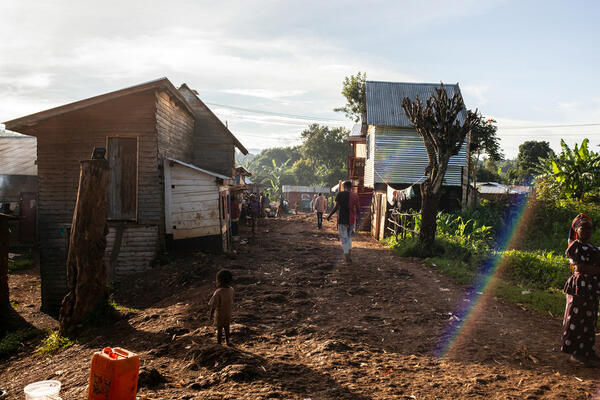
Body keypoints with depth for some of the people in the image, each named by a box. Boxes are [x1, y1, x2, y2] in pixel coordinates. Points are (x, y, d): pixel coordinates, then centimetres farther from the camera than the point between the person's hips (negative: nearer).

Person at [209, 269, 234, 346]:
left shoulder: (218, 292, -31)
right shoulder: (231, 290, -14)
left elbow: (213, 306, -23)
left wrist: (211, 315, -10)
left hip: (220, 314, -5)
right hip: (228, 313, 5)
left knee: (219, 329, 16)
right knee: (226, 327, 24)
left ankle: (219, 342, 34)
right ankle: (227, 340, 40)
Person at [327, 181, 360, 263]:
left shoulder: (340, 194, -6)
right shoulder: (355, 196, 3)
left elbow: (337, 207, -10)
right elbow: (358, 209, 2)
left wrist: (329, 215, 1)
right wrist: (357, 217, 17)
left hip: (342, 220, -3)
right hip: (351, 220, 4)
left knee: (344, 238, 5)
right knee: (349, 236, 22)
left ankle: (347, 257, 3)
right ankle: (350, 254, 14)